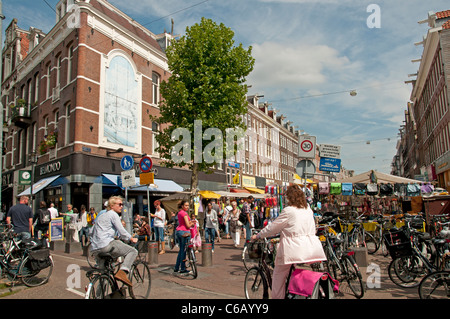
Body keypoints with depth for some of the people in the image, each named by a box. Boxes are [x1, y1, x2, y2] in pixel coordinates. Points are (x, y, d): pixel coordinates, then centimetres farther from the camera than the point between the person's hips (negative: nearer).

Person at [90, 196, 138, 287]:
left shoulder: (101, 215, 27)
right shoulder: (113, 214, -1)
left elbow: (92, 232, 33)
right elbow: (121, 231, -8)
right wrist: (132, 239, 6)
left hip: (95, 250, 9)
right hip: (107, 245, -9)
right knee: (133, 251, -7)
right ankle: (122, 272, -27)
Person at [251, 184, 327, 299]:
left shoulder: (288, 211, -9)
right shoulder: (308, 210, 12)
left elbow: (273, 227, -3)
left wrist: (257, 236, 10)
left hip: (294, 249, -7)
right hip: (312, 249, 7)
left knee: (278, 277, 9)